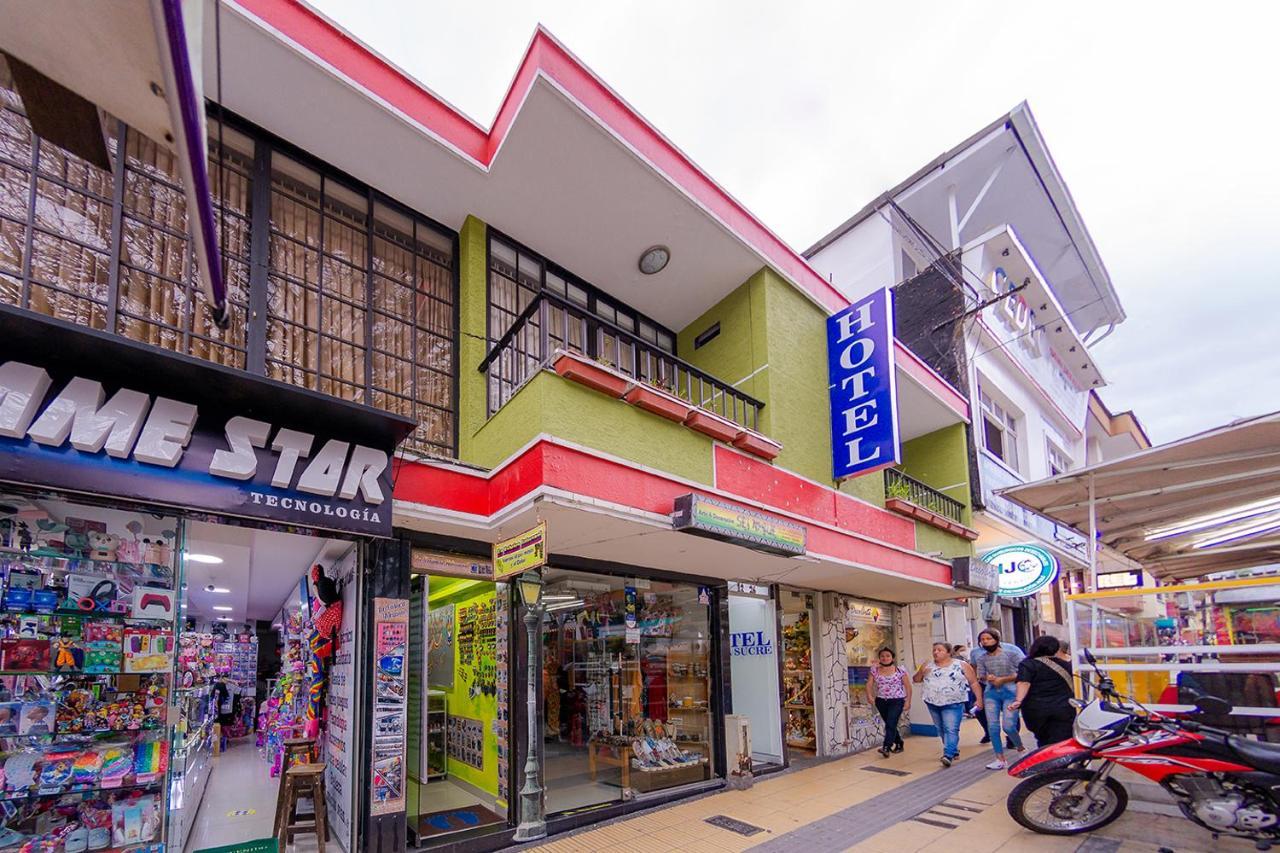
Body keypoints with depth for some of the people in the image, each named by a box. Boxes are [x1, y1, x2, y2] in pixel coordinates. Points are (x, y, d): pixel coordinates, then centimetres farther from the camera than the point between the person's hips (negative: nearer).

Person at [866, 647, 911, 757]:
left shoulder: (900, 670, -5)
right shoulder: (875, 670, 2)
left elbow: (908, 686, 0)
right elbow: (869, 684, -3)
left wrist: (908, 700, -6)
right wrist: (869, 695, -19)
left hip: (896, 701, -4)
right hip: (881, 701, 4)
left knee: (891, 724, -17)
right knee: (889, 725, 13)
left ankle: (886, 748, -21)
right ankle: (899, 744, 33)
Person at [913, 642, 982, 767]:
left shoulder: (961, 665, -1)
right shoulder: (927, 665, 7)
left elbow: (974, 683, 1)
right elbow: (916, 679, 11)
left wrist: (979, 699, -7)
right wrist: (922, 673, -8)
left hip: (953, 704, -4)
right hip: (933, 704, 4)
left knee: (951, 730, -13)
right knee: (942, 730, 13)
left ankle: (948, 755, -18)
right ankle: (954, 751, 29)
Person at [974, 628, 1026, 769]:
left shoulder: (1011, 652, -5)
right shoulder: (981, 657, 5)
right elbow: (980, 677, 14)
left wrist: (1002, 680, -13)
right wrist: (986, 678, -11)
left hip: (1010, 692, -4)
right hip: (991, 693, 4)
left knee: (1008, 726, -10)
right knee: (992, 726, -3)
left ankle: (1021, 750, 21)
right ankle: (1000, 759, 8)